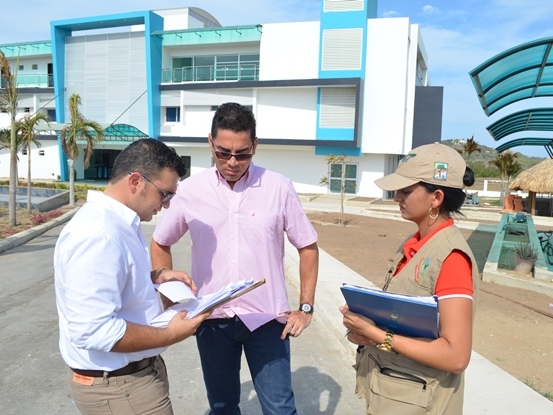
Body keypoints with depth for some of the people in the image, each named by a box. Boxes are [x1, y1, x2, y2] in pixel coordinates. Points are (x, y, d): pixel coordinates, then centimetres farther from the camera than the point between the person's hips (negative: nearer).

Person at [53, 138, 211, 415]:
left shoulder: (116, 221, 4)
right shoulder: (98, 235, -29)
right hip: (116, 384, -10)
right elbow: (94, 331, -33)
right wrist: (171, 335, -24)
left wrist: (154, 277, 2)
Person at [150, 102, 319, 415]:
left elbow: (307, 246, 2)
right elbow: (160, 244, 9)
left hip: (267, 318, -1)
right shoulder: (190, 190, -5)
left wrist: (306, 307, 0)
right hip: (212, 319, 2)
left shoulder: (278, 187, -8)